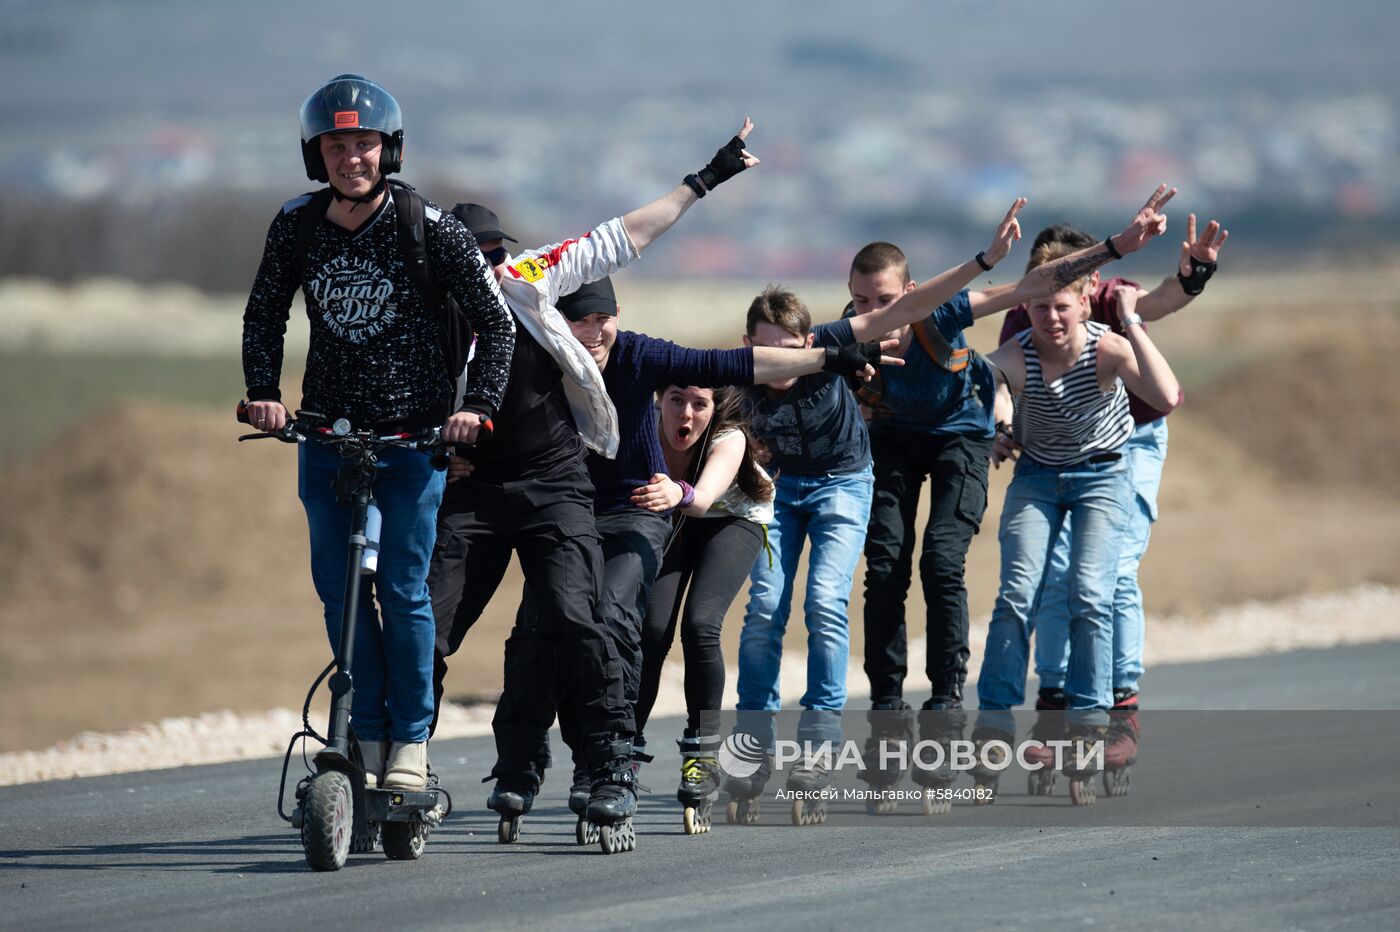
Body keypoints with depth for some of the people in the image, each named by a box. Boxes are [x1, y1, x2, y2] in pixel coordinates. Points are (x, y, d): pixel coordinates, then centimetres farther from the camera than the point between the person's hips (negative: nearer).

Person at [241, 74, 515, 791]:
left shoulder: (429, 229, -11)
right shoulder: (296, 226, -1)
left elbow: (495, 322, -5)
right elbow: (264, 316, 12)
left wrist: (477, 403, -17)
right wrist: (263, 393, -2)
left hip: (414, 436, -4)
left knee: (402, 590, -6)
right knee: (339, 592, 4)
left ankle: (411, 739, 5)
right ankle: (367, 733, 13)